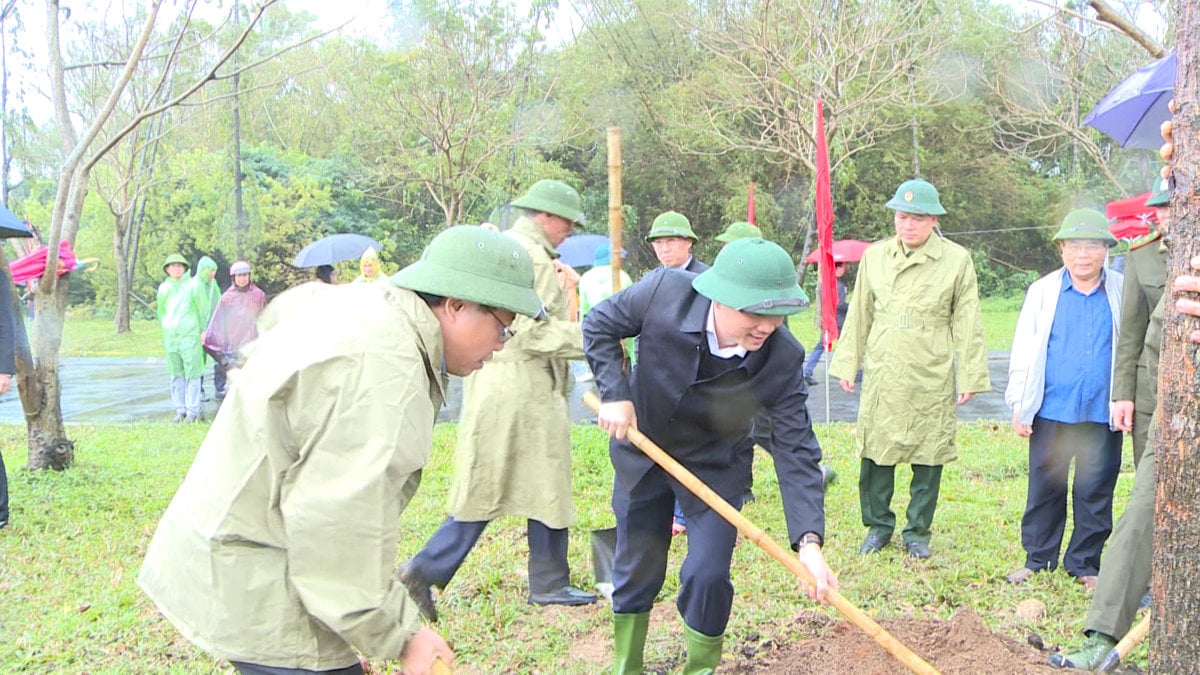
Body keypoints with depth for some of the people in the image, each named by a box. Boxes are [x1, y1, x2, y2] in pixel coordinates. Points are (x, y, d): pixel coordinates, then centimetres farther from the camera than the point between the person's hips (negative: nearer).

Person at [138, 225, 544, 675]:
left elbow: (281, 310, 29)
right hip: (255, 587, -11)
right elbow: (337, 519, -30)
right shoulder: (386, 369, -27)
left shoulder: (356, 303, 6)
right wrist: (400, 635, -22)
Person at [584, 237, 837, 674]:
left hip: (714, 469, -1)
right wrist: (615, 393, -22)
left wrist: (810, 541, -37)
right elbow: (599, 326, -11)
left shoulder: (782, 360, -29)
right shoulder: (665, 291, -30)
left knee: (708, 577, -8)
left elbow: (796, 453, -27)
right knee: (636, 573, 12)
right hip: (641, 454, 1)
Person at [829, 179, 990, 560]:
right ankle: (878, 526, 22)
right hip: (882, 375, 2)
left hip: (932, 379, -2)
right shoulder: (874, 256, 9)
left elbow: (968, 324, 3)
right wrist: (847, 364, 11)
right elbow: (859, 314, 13)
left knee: (928, 457, 5)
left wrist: (970, 376, 1)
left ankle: (918, 532, 21)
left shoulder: (957, 260, 2)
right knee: (875, 453, 5)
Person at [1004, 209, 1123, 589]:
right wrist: (1019, 406, 1)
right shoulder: (1042, 292, 5)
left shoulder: (1122, 293, 5)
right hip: (1051, 411, 0)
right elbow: (1023, 351, 5)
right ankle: (1038, 559, 20)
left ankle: (1084, 564, 21)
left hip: (1102, 414, 0)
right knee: (1045, 487, 7)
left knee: (1095, 491, 7)